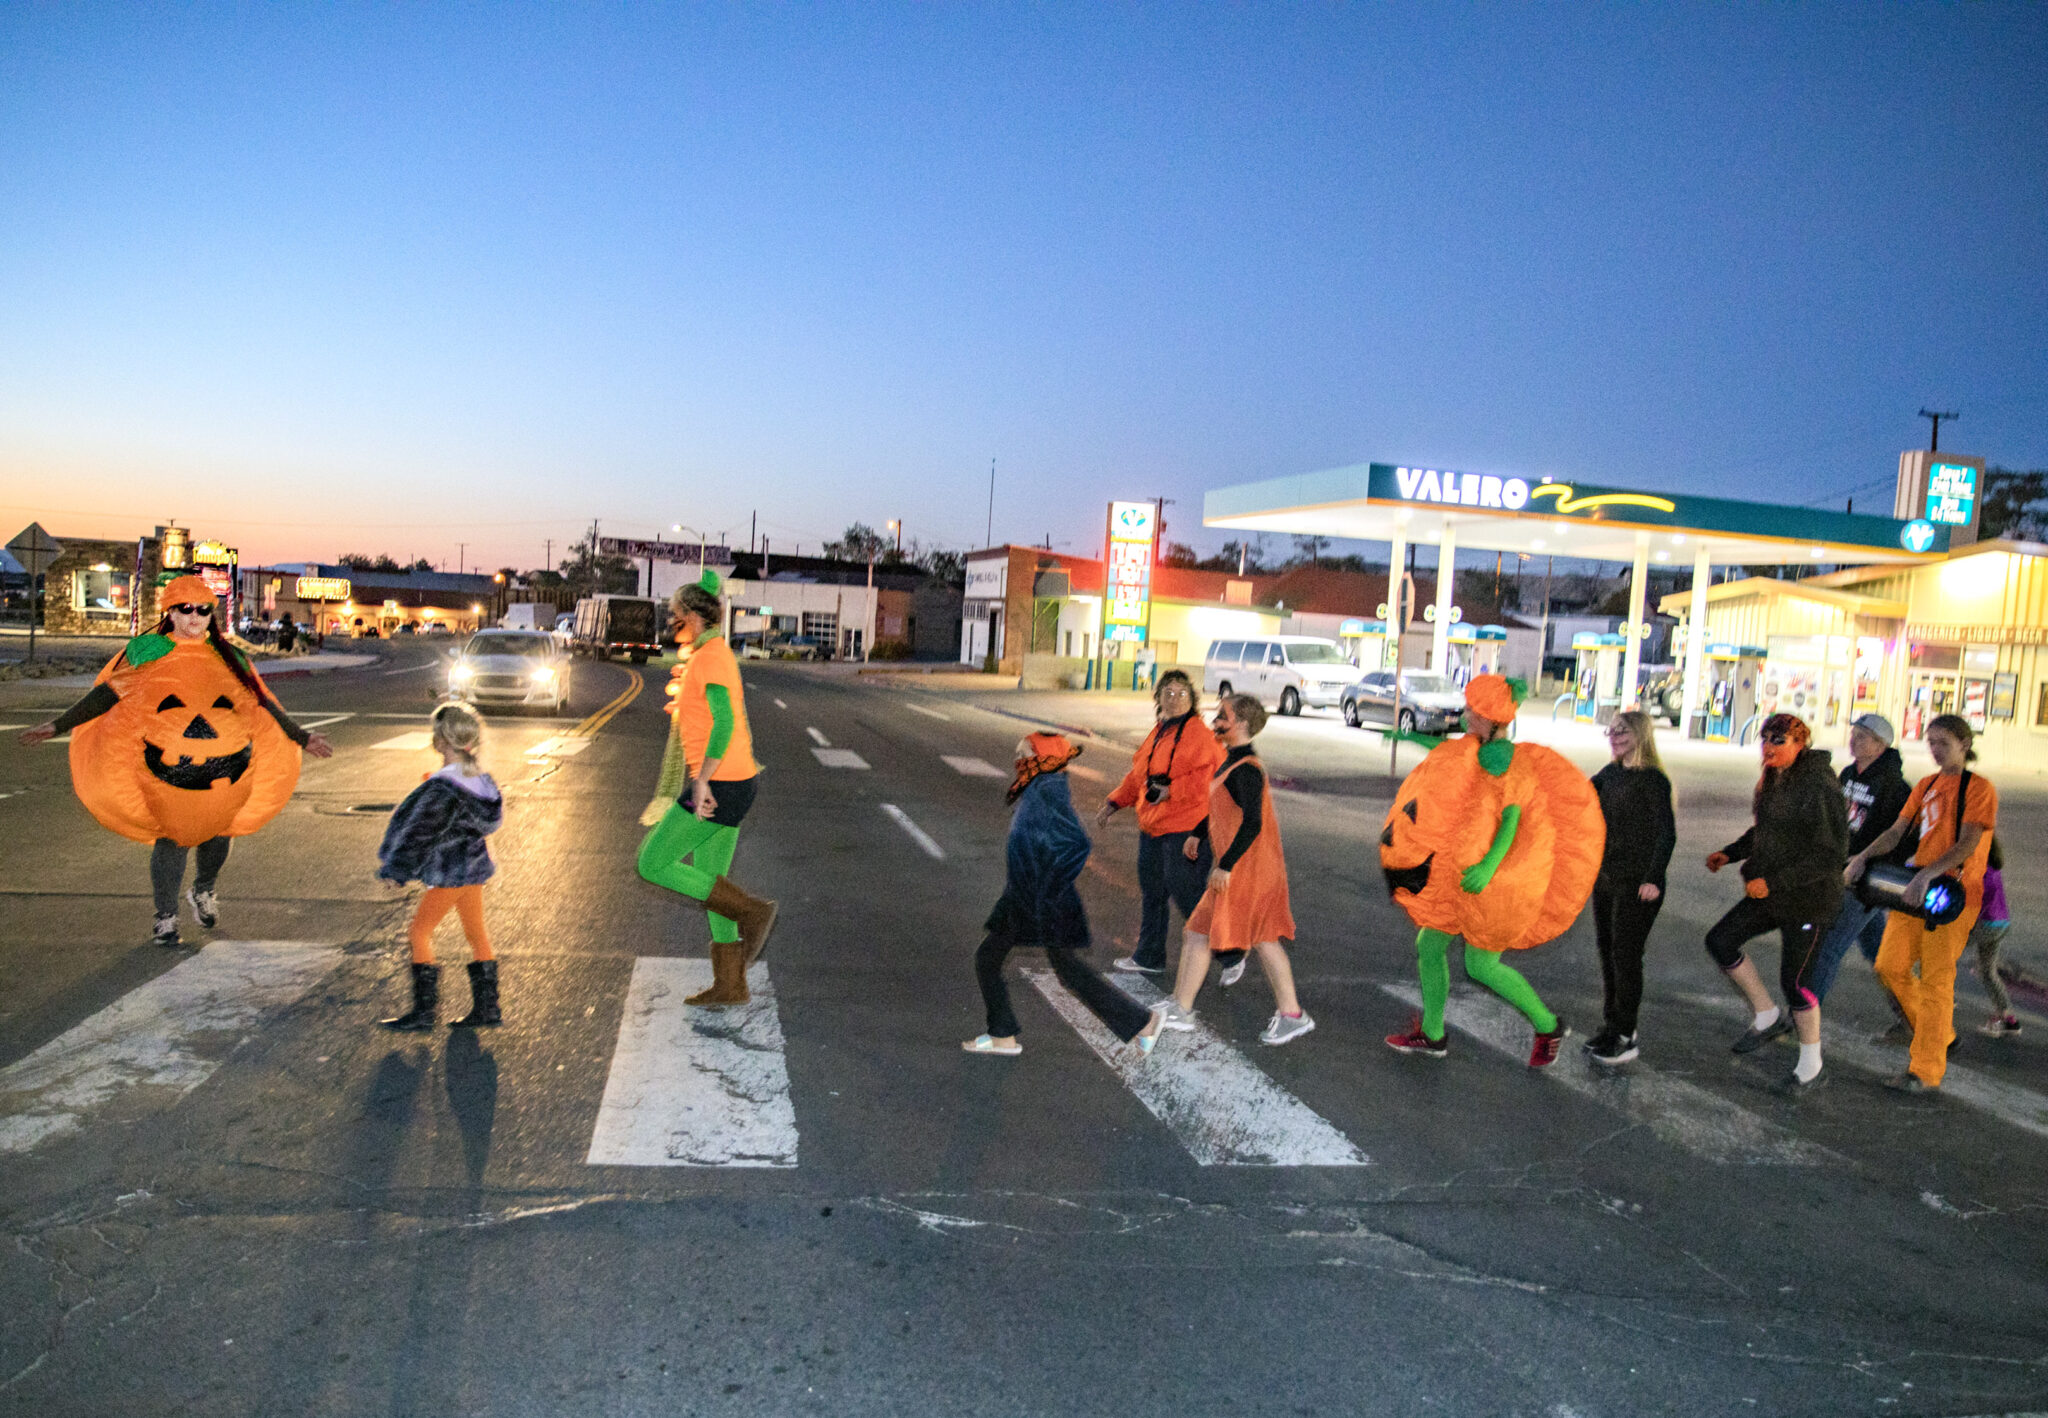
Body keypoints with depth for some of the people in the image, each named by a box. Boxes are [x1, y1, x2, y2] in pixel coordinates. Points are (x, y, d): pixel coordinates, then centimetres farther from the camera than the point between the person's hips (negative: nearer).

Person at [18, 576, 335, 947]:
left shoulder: (228, 658, 10)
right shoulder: (147, 651, 5)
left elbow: (261, 704, 16)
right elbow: (106, 695, 9)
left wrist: (301, 738, 16)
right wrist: (58, 725, 5)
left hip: (226, 769, 2)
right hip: (168, 769, -2)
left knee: (218, 832, 11)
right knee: (171, 839, 0)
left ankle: (205, 892, 41)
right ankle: (165, 919, 16)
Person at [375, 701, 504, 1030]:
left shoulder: (444, 787, -23)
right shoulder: (477, 776, 5)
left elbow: (422, 831, -18)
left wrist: (395, 870, -8)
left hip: (453, 872, -9)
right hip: (472, 864, 9)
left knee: (419, 933, 3)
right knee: (476, 935, 13)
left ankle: (423, 1011, 8)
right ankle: (486, 1007, 20)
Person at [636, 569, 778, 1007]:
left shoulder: (708, 658, -15)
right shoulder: (718, 655, 16)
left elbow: (725, 721, -27)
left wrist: (702, 781, -26)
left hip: (716, 787, -10)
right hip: (732, 782, 10)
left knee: (654, 864, -2)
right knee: (709, 880, 14)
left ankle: (751, 911, -4)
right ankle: (730, 985, 19)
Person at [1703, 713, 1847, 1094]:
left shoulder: (1819, 785, -21)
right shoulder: (1774, 780, 5)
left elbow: (1831, 854, -22)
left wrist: (1774, 882, -24)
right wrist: (1730, 853, 5)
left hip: (1808, 898, -8)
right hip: (1770, 894, 8)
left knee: (1794, 978, 0)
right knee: (1720, 940, 4)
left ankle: (1811, 1065, 21)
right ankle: (1767, 1017, 22)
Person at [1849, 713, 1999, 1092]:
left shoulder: (1979, 787, -6)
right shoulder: (1926, 785, 14)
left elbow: (1967, 845, -17)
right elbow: (1897, 831, 9)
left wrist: (1928, 874, -30)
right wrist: (1863, 857, -8)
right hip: (1916, 889, 7)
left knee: (1935, 978, -5)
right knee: (1891, 966, 5)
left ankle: (1926, 1070, 1)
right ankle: (1939, 1033, 26)